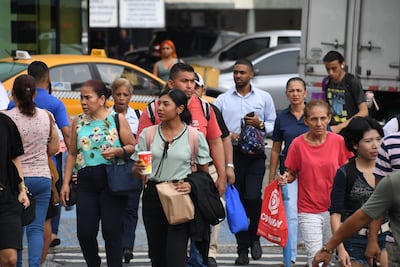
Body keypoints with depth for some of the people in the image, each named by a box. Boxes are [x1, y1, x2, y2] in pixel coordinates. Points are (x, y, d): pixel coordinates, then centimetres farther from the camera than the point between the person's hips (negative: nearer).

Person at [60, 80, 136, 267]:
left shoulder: (117, 119, 1)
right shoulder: (78, 121, 11)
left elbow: (133, 147, 3)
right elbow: (72, 154, 13)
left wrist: (118, 151, -17)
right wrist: (66, 183, 8)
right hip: (86, 182, 3)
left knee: (111, 231, -2)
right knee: (84, 232, 1)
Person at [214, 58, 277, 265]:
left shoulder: (264, 98, 11)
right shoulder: (222, 100, 12)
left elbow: (273, 124, 10)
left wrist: (260, 125, -9)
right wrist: (230, 135, -9)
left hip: (255, 155, -1)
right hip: (231, 154, 2)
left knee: (252, 197, -16)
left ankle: (254, 237, 10)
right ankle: (242, 249, 13)